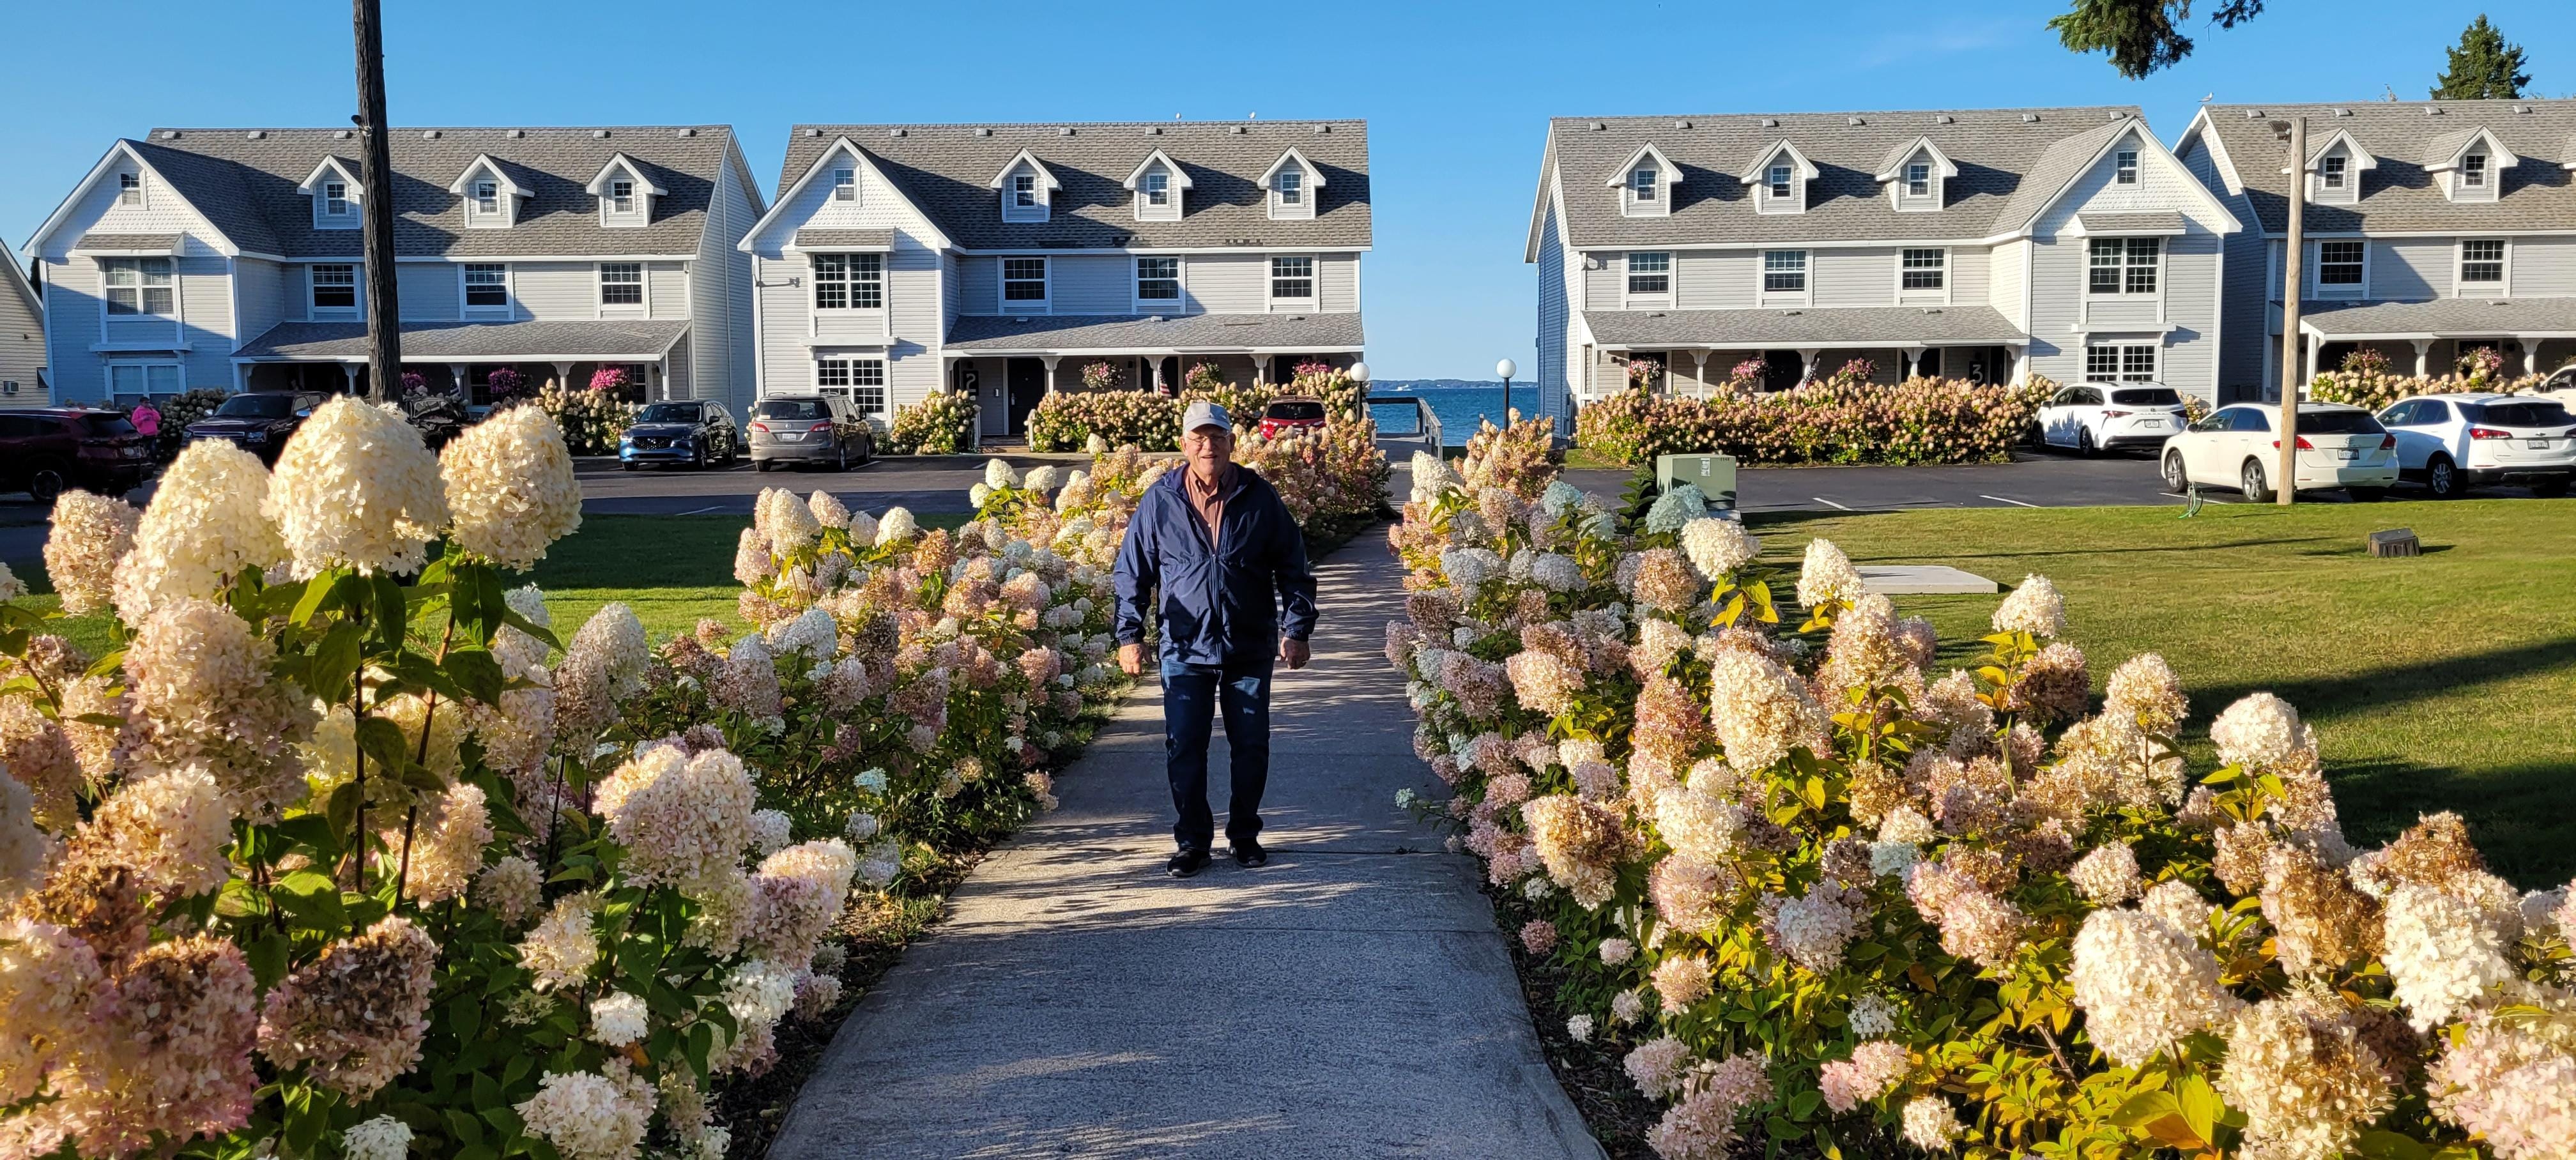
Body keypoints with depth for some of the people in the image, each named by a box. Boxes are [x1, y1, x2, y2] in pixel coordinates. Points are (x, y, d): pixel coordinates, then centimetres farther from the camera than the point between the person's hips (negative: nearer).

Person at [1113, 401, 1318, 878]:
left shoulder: (1260, 498, 0)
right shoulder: (1160, 500, -1)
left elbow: (1293, 568, 6)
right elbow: (1133, 572, 4)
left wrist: (1296, 629, 0)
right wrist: (1130, 635, -3)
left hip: (1250, 650, 1)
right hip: (1185, 648, 0)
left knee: (1251, 746, 8)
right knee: (1183, 749, 0)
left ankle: (1245, 835, 25)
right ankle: (1192, 842, 14)